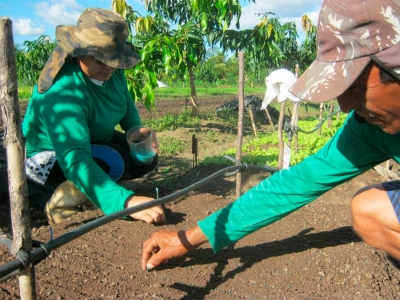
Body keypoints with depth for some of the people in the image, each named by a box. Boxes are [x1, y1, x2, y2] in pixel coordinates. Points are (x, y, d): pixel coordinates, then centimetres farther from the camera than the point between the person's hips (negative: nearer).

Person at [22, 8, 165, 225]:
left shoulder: (111, 71, -15)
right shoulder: (62, 92, -37)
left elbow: (127, 104, 6)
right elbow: (75, 159, -48)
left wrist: (137, 130, -16)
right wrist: (125, 201, -60)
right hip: (48, 156, -8)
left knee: (146, 158, -2)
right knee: (111, 162, -33)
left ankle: (76, 188, 10)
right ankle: (59, 206, -7)